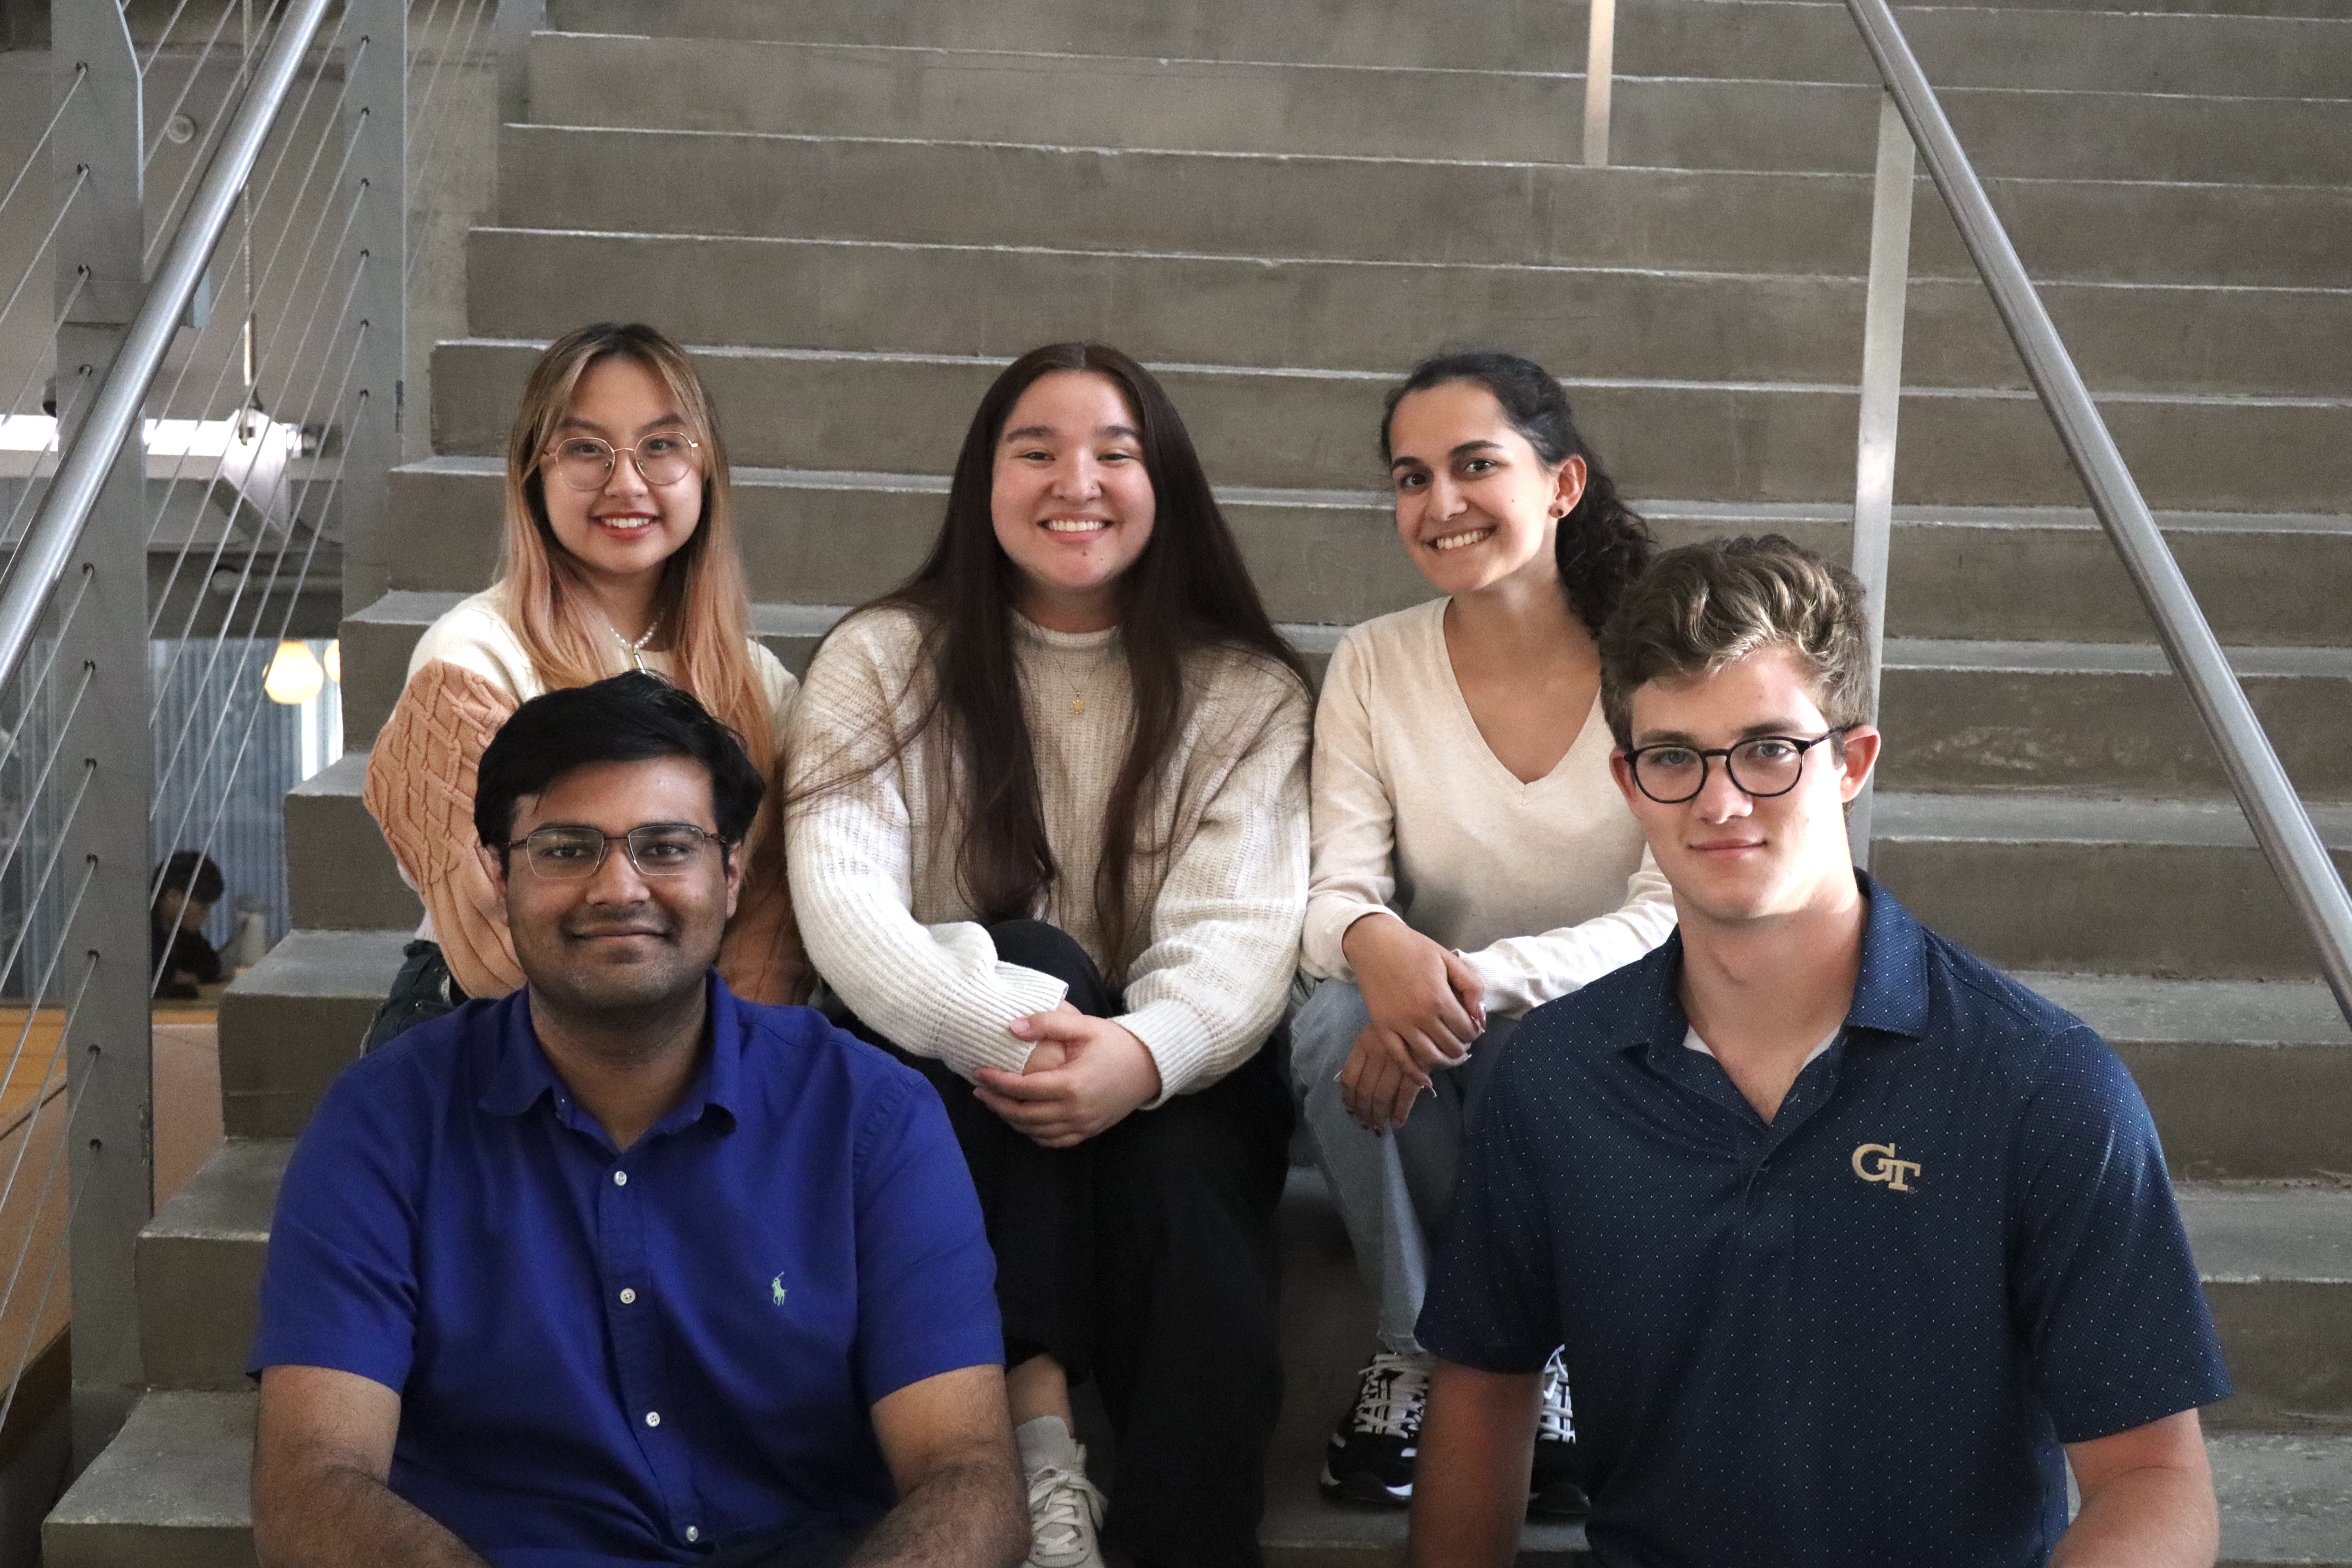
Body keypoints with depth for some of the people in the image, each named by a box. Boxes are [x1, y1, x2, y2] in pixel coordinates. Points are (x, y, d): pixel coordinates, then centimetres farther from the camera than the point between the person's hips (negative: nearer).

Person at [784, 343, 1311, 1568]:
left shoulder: (1248, 693, 3)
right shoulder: (882, 664, 1)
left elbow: (1241, 937, -12)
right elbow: (843, 905, -14)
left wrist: (1144, 1055, -36)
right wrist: (1010, 1027, -34)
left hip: (1169, 1094, 0)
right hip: (940, 1096, 0)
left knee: (1183, 1195, -34)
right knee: (1034, 956, -31)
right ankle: (1037, 1444, -35)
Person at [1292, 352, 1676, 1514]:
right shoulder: (1375, 665, -4)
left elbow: (1671, 919, -18)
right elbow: (1336, 894, -10)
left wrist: (1479, 977, -34)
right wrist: (1377, 942, -36)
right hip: (1426, 1063, 2)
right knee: (1337, 1018, -30)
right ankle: (1416, 1345, -6)